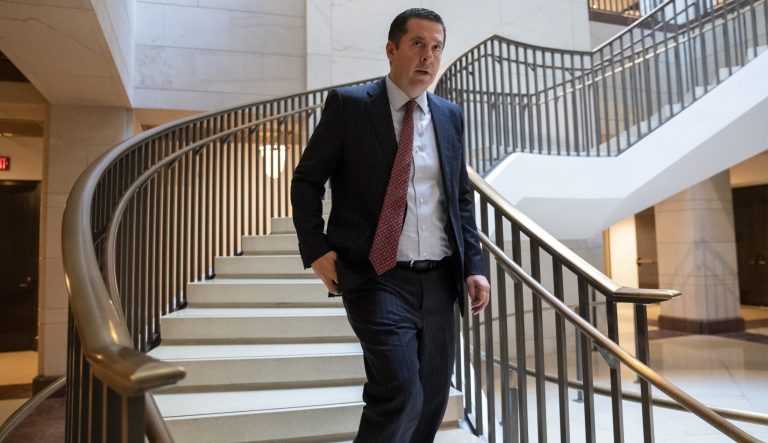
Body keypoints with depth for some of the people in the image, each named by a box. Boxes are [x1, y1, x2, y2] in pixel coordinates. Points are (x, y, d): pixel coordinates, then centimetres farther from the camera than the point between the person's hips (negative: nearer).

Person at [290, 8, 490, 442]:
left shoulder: (450, 115, 11)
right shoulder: (348, 104, -1)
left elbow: (462, 197, 15)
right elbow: (307, 181, 3)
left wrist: (473, 266, 6)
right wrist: (316, 249, -8)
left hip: (439, 279, 5)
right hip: (379, 277, -5)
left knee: (432, 400, 12)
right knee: (401, 390, -16)